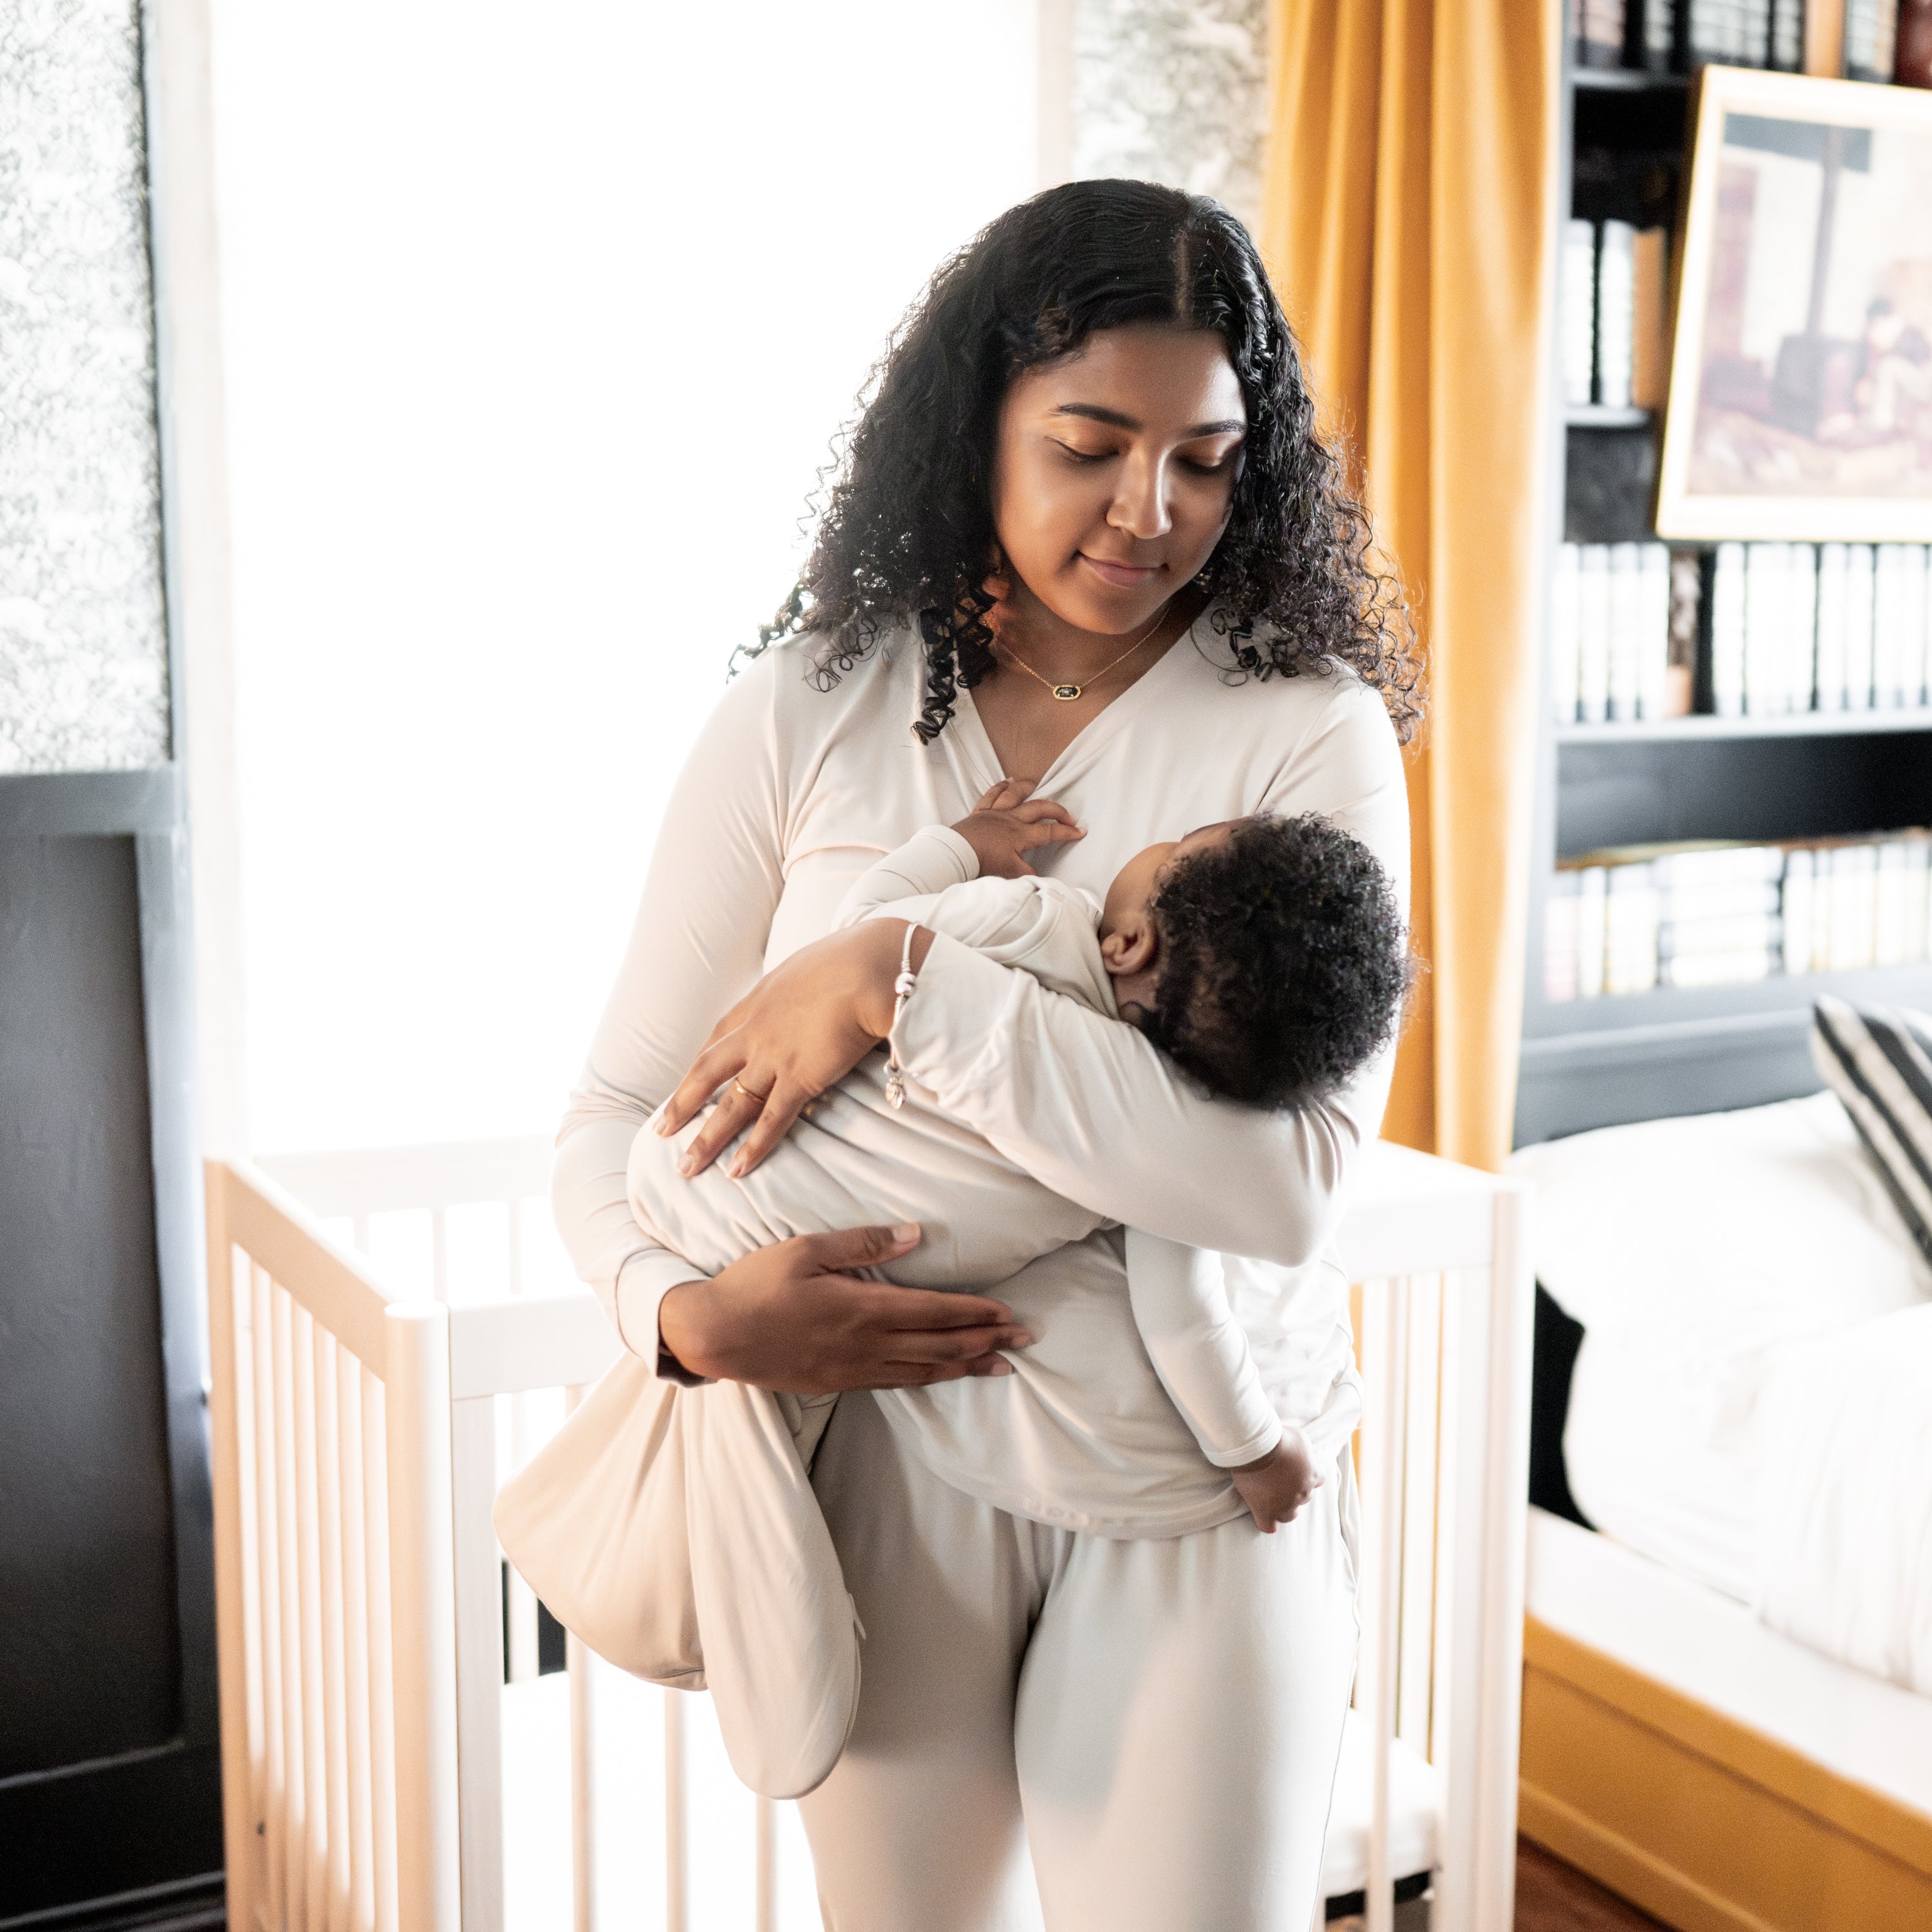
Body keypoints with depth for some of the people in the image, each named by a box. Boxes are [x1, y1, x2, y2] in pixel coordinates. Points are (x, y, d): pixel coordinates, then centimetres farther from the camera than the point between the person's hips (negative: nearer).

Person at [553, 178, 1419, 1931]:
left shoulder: (1312, 734, -9)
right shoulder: (807, 714, -3)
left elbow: (1286, 1182, -22)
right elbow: (621, 1110, 1)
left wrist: (905, 985, -25)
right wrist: (684, 1312, -19)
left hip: (1203, 1491, -1)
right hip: (892, 1465, 2)